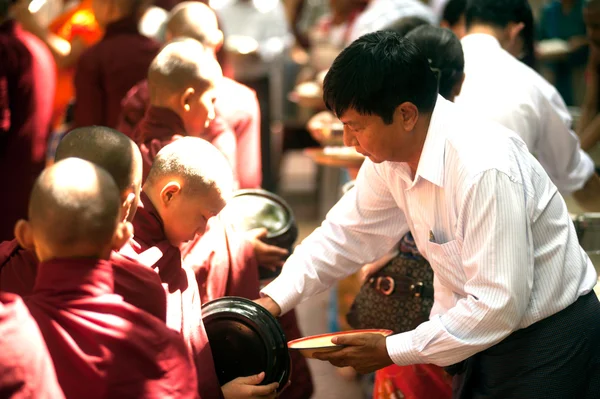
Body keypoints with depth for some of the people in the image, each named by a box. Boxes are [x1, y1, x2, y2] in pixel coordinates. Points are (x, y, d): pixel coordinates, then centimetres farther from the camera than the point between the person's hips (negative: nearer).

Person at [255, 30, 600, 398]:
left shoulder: (486, 169, -32)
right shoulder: (392, 152, -7)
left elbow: (499, 305, -30)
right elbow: (347, 233, 5)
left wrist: (391, 351, -23)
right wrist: (273, 301, -6)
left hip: (548, 340, -7)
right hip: (485, 339, 7)